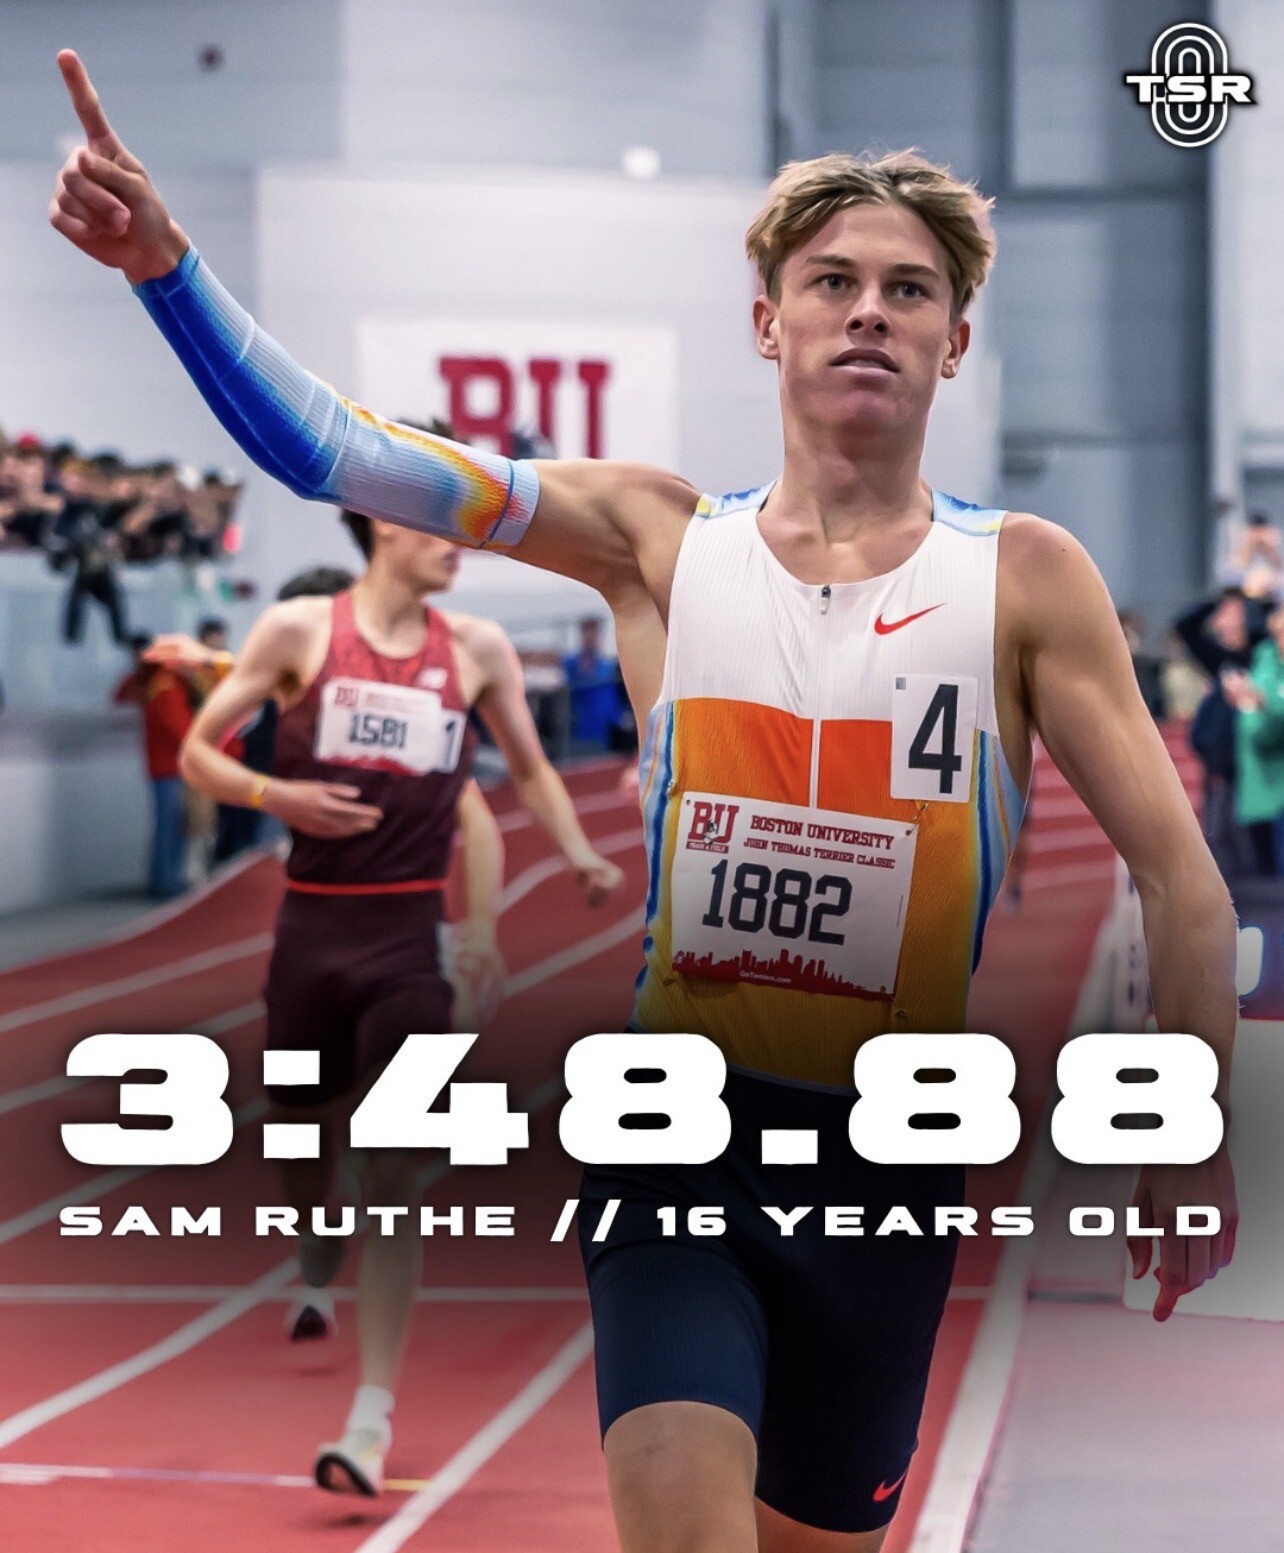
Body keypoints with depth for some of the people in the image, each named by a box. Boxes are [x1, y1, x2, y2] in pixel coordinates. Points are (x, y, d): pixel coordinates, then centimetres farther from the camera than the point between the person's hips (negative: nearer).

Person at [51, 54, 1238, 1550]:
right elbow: (341, 454, -9)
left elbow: (1177, 870, -2)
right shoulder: (657, 538, 0)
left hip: (889, 1151, 1)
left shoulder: (1026, 580, -3)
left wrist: (1193, 1137, -7)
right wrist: (166, 264, -22)